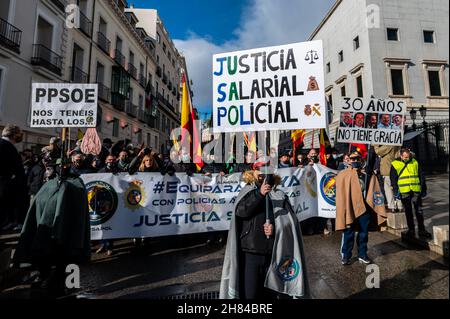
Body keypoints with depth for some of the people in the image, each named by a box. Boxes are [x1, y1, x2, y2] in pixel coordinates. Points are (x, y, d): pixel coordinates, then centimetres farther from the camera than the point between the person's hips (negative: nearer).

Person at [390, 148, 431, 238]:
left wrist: (424, 189, 12)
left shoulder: (415, 162, 8)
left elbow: (421, 176, 14)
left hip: (416, 191, 2)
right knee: (408, 212, 8)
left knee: (419, 211, 5)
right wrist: (396, 192, -4)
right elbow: (393, 180, 1)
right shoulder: (395, 164, 0)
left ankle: (422, 230, 14)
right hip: (404, 192, -2)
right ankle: (411, 230, 18)